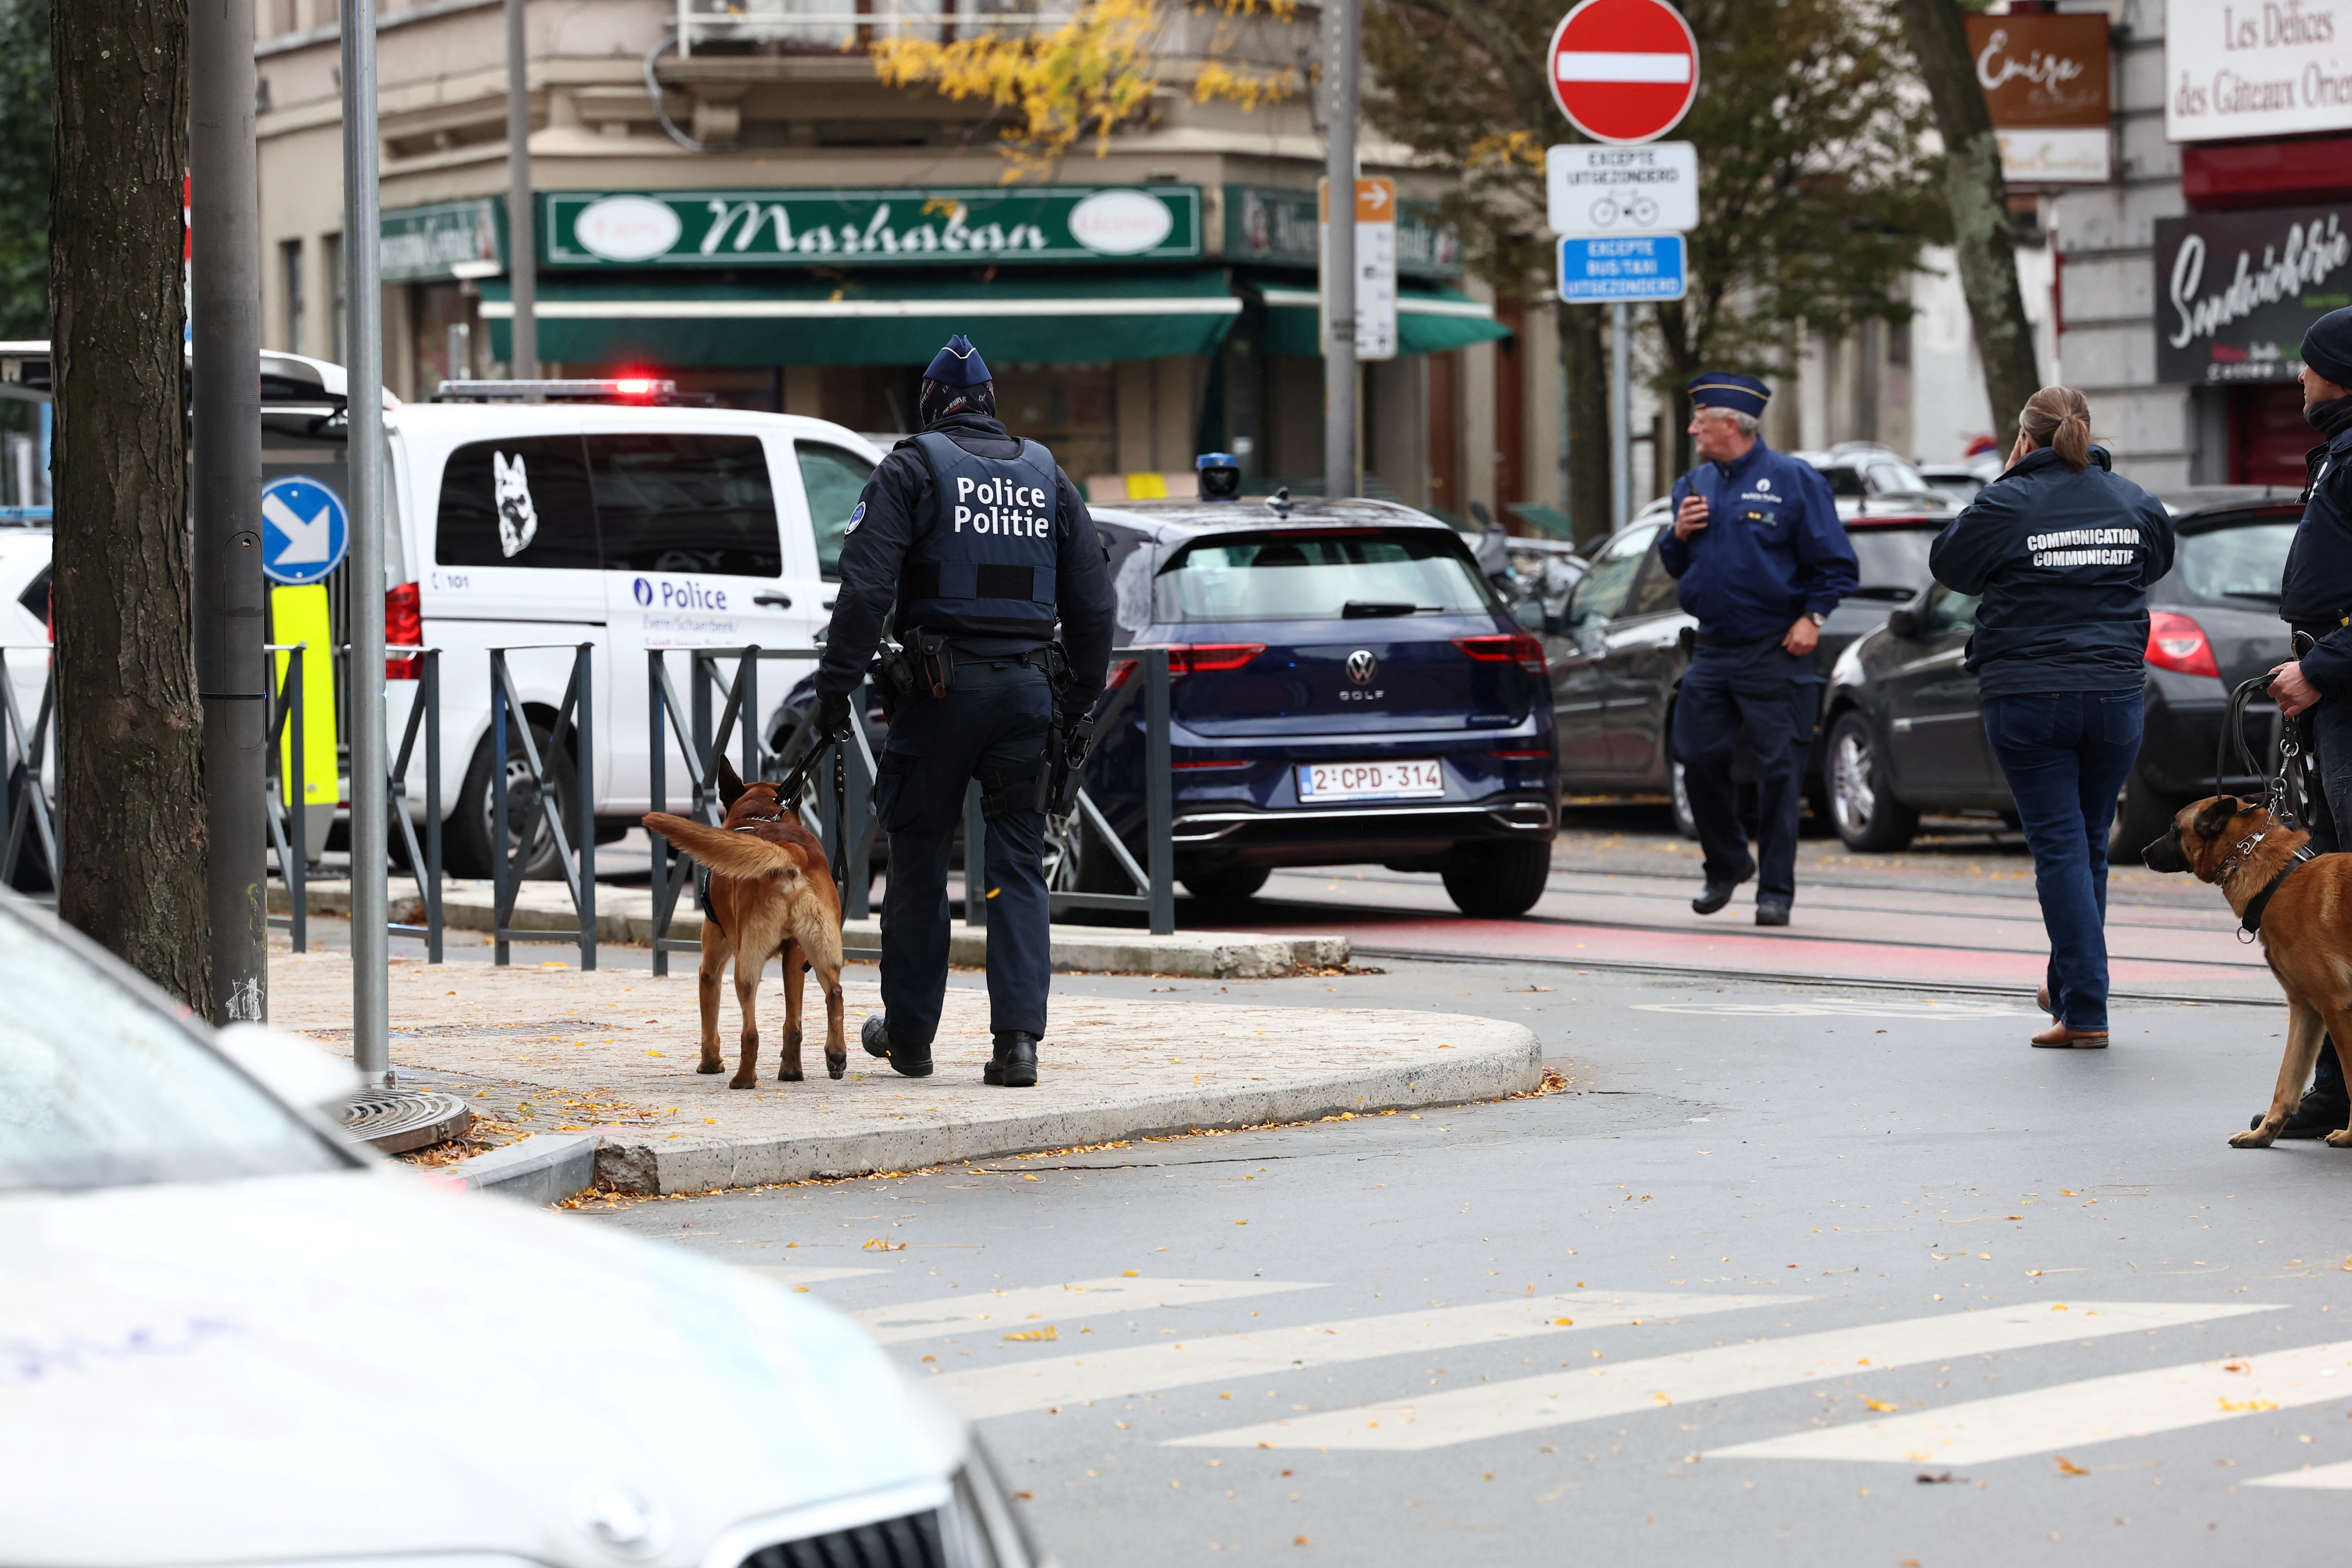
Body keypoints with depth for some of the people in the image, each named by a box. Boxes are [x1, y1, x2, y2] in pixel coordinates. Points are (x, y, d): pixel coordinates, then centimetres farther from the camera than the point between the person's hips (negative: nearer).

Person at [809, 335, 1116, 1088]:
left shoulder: (911, 470, -1)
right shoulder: (1047, 475, 13)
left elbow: (866, 587, -11)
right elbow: (1092, 596, 13)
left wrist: (837, 686, -9)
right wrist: (1082, 696, 19)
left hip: (942, 687, -3)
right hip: (1028, 687, 3)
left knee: (919, 858, 7)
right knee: (1019, 868, 4)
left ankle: (908, 1033, 16)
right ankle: (1018, 1036, -7)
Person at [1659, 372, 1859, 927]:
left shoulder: (1792, 480, -5)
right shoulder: (1695, 485, 13)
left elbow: (1835, 563, -4)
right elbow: (1676, 567, 19)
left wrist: (1813, 617, -13)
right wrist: (1679, 534, -1)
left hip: (1774, 652, -6)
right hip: (1713, 648, 6)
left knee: (1778, 770, -3)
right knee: (1698, 759, 4)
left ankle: (1776, 890, 3)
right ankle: (1727, 865, 25)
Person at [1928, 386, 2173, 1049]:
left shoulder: (2007, 504, -8)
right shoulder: (2134, 502, 5)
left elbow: (1948, 563, 6)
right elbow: (2157, 562, 22)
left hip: (2028, 698, -4)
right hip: (2115, 696, 4)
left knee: (2060, 848, -3)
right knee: (2090, 845, 17)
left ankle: (2085, 1012, -9)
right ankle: (2068, 988, 30)